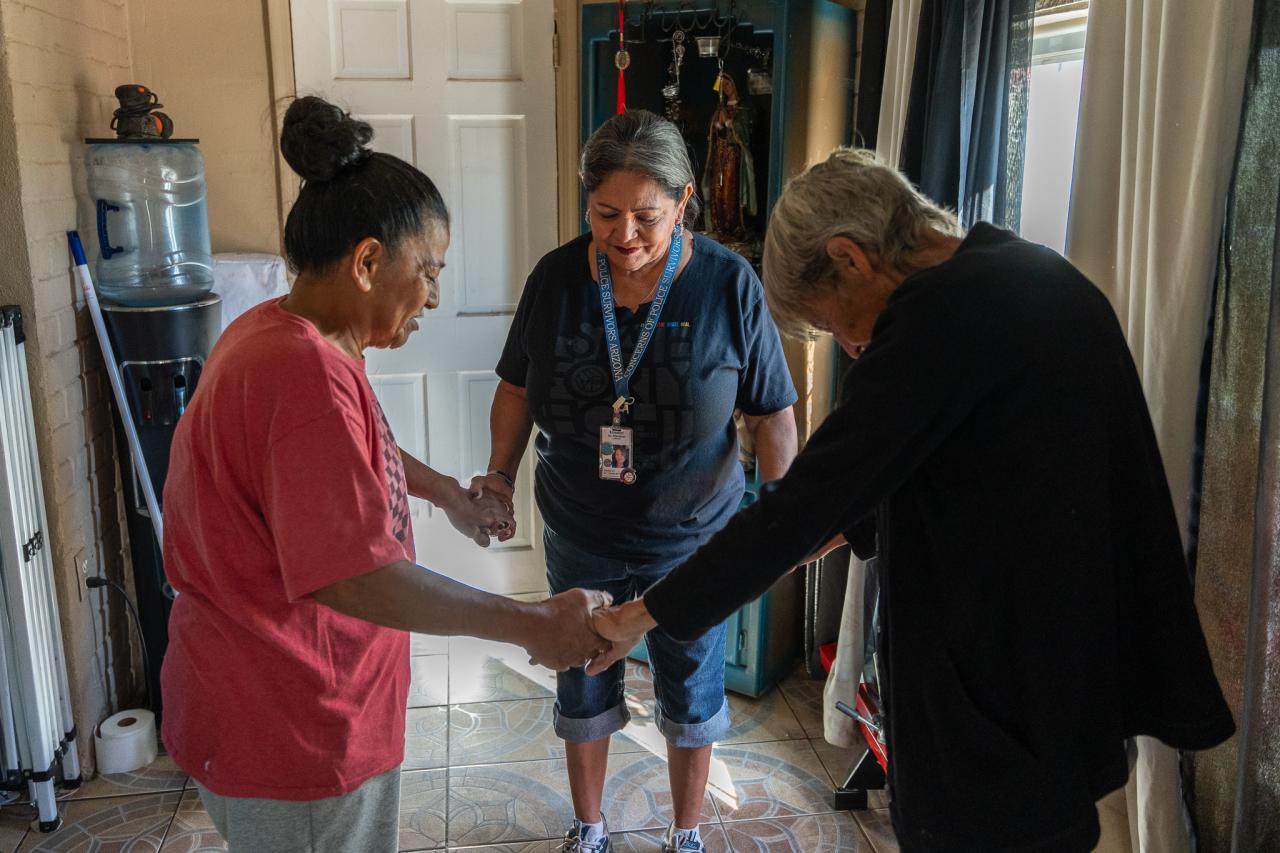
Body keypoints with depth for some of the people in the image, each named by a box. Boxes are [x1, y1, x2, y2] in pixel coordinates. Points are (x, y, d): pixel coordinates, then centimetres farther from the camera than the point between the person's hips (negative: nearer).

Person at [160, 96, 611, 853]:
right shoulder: (307, 372, -29)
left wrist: (448, 493, 23)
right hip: (291, 728, -10)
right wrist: (531, 626, -26)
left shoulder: (280, 337, 4)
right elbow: (353, 575, -32)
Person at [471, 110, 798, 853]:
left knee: (692, 695, 17)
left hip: (692, 541, -2)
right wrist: (501, 473, -8)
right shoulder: (556, 278, -11)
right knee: (584, 691, 20)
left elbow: (773, 412, -10)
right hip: (581, 542, 2)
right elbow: (518, 387, 3)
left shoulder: (729, 284, -17)